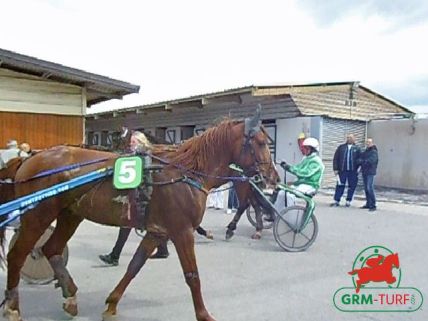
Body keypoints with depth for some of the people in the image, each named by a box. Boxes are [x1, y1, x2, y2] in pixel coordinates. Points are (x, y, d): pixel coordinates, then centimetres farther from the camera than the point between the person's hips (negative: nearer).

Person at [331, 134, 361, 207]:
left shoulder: (357, 149, 8)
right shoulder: (341, 147, 9)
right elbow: (335, 158, 6)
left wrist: (357, 169, -4)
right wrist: (335, 169, -2)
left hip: (353, 171, 0)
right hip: (342, 170, 0)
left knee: (351, 186, 4)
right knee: (340, 186, 1)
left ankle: (348, 201, 16)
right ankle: (336, 201, 8)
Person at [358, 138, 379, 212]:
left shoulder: (374, 152, -7)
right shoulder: (364, 152, 17)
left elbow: (370, 161, -19)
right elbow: (360, 159, 17)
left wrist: (362, 161, -15)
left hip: (370, 172, -8)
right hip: (364, 172, 8)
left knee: (370, 188, -13)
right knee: (366, 189, 11)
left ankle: (373, 205, -10)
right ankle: (368, 204, 18)